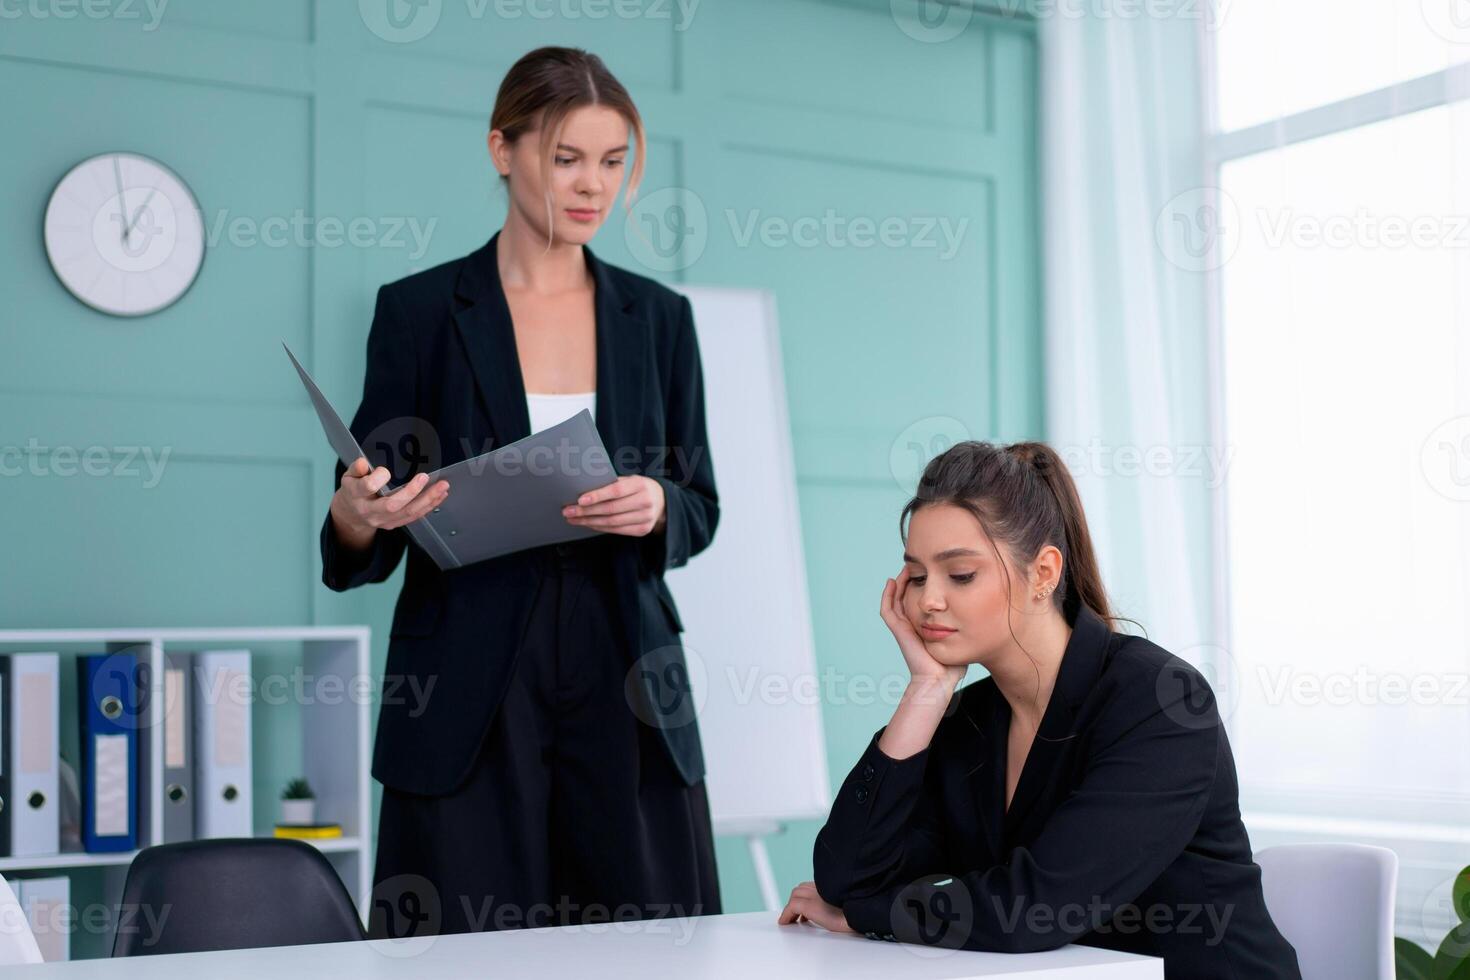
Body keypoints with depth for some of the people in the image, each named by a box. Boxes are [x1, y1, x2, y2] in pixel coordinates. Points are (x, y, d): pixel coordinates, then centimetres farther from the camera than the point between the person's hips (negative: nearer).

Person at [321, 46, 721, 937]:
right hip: (465, 697, -2)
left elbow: (701, 510, 11)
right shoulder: (419, 310, 0)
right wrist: (357, 517, -22)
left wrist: (656, 506, -11)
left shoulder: (658, 316, 8)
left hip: (624, 687, 3)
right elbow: (360, 552, 1)